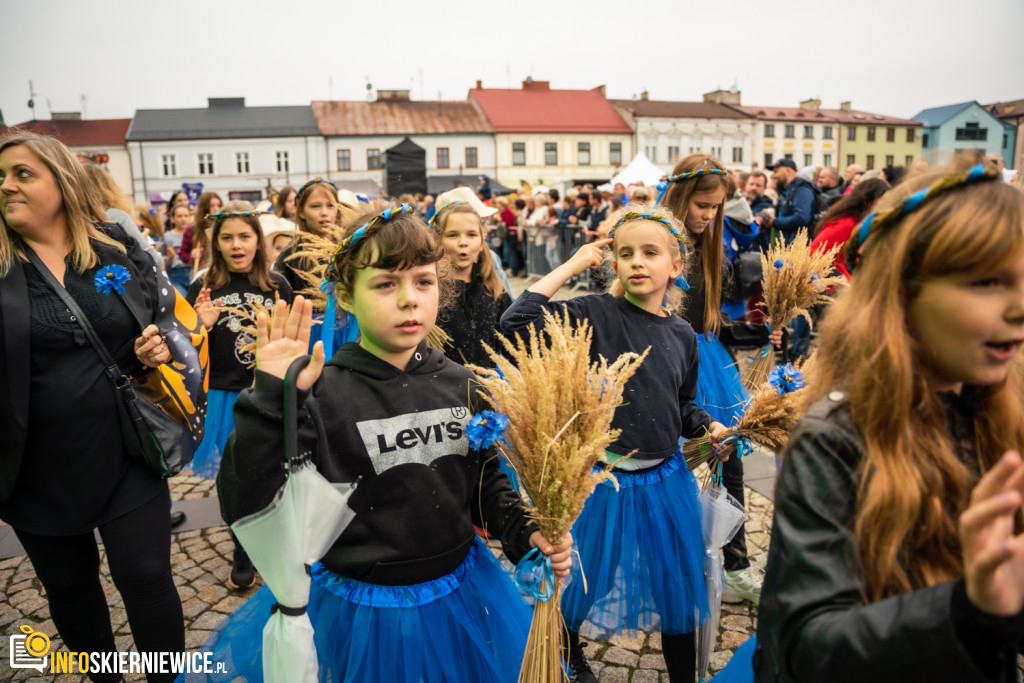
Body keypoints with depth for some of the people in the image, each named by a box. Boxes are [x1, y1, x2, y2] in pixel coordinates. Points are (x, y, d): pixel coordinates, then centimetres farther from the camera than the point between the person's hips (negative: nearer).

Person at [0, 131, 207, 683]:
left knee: (145, 576, 4)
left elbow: (173, 321, 8)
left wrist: (159, 349, -10)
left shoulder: (122, 251, -1)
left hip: (127, 455, -1)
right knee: (68, 586, 18)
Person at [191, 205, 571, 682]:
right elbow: (246, 509, -23)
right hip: (360, 610, -4)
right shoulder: (321, 395, -17)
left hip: (458, 598, 4)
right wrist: (272, 401, -32)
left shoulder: (459, 385, -4)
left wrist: (527, 533, -9)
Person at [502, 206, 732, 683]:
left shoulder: (682, 334, 0)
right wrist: (571, 265, -20)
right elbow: (517, 321, -25)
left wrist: (708, 428, -5)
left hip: (665, 481, 3)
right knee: (580, 578, 18)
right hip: (603, 479, -3)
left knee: (677, 586, 17)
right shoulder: (596, 314, -12)